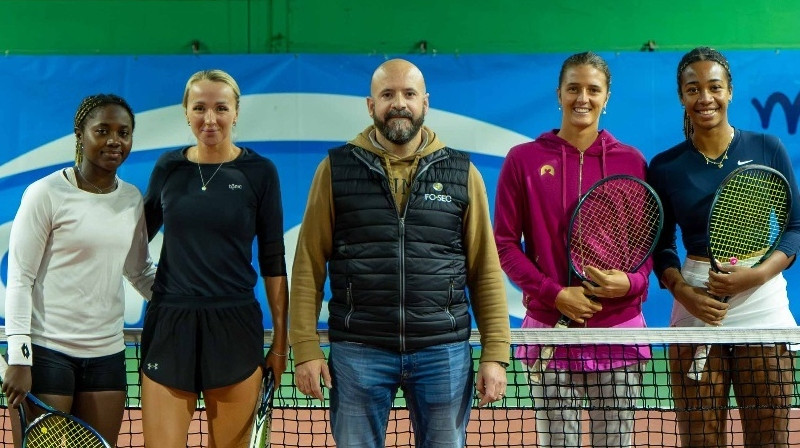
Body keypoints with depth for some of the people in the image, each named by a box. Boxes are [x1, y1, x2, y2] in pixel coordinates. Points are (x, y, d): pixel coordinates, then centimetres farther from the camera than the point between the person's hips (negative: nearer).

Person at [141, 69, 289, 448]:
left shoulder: (259, 172, 0)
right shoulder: (168, 167, 6)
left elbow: (273, 260, 2)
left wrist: (280, 339, 1)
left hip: (234, 328, -1)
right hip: (169, 323, 2)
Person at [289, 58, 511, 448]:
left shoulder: (461, 173, 6)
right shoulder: (336, 169, 3)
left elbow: (486, 270, 4)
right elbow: (309, 265, 1)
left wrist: (495, 354, -1)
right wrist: (306, 348, -6)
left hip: (444, 352, 1)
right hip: (358, 351, -1)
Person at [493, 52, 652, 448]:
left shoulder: (631, 161, 5)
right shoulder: (523, 159, 2)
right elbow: (505, 244, 0)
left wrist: (631, 281, -12)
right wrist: (555, 294, -11)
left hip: (619, 330, 1)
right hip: (549, 326, -1)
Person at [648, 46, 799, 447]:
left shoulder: (768, 150, 2)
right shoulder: (665, 167, 4)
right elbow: (661, 246, 8)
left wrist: (758, 274, -14)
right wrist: (682, 292, -11)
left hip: (763, 306, 0)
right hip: (696, 310, 0)